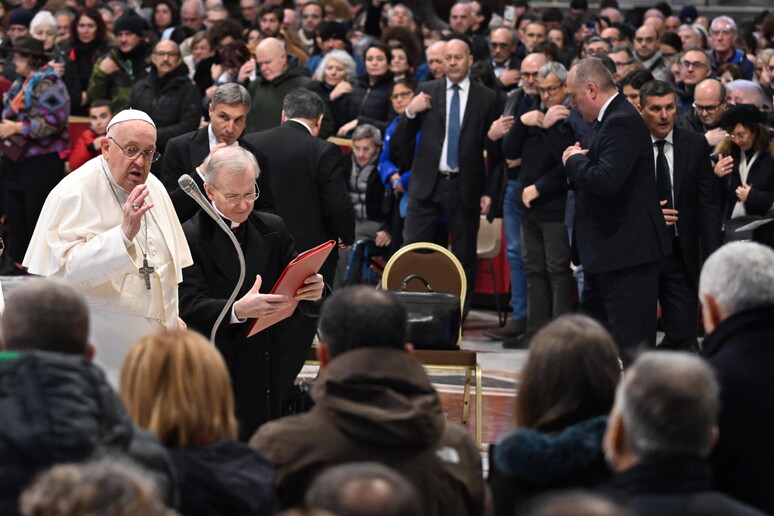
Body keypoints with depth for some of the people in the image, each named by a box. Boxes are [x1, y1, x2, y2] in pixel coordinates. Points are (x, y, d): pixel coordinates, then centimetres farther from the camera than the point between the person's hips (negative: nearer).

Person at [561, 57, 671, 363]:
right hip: (606, 252, 11)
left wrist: (574, 160, -13)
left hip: (627, 251, -11)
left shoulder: (622, 122, -19)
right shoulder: (608, 119, 15)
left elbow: (606, 180, -31)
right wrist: (579, 160, 0)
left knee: (633, 343, -7)